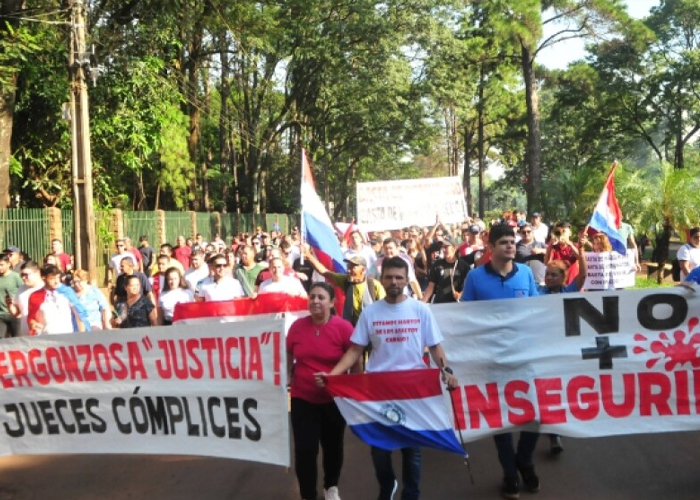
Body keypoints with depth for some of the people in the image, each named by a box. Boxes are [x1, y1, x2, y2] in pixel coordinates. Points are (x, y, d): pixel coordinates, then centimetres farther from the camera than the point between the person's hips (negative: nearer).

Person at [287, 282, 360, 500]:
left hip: (334, 399, -1)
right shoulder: (297, 326, -6)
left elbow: (355, 363, -5)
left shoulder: (343, 327, -14)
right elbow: (288, 358, 12)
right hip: (303, 398, 1)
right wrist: (286, 380, 12)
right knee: (305, 450, -4)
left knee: (333, 446, 17)